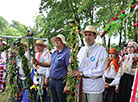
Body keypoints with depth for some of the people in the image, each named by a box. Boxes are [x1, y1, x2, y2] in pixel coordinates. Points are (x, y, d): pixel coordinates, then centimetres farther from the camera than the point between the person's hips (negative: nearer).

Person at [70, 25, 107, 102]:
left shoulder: (101, 50, -9)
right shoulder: (82, 49, 10)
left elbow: (100, 70, -16)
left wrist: (82, 73, -14)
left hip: (94, 86, -5)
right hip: (81, 85, 5)